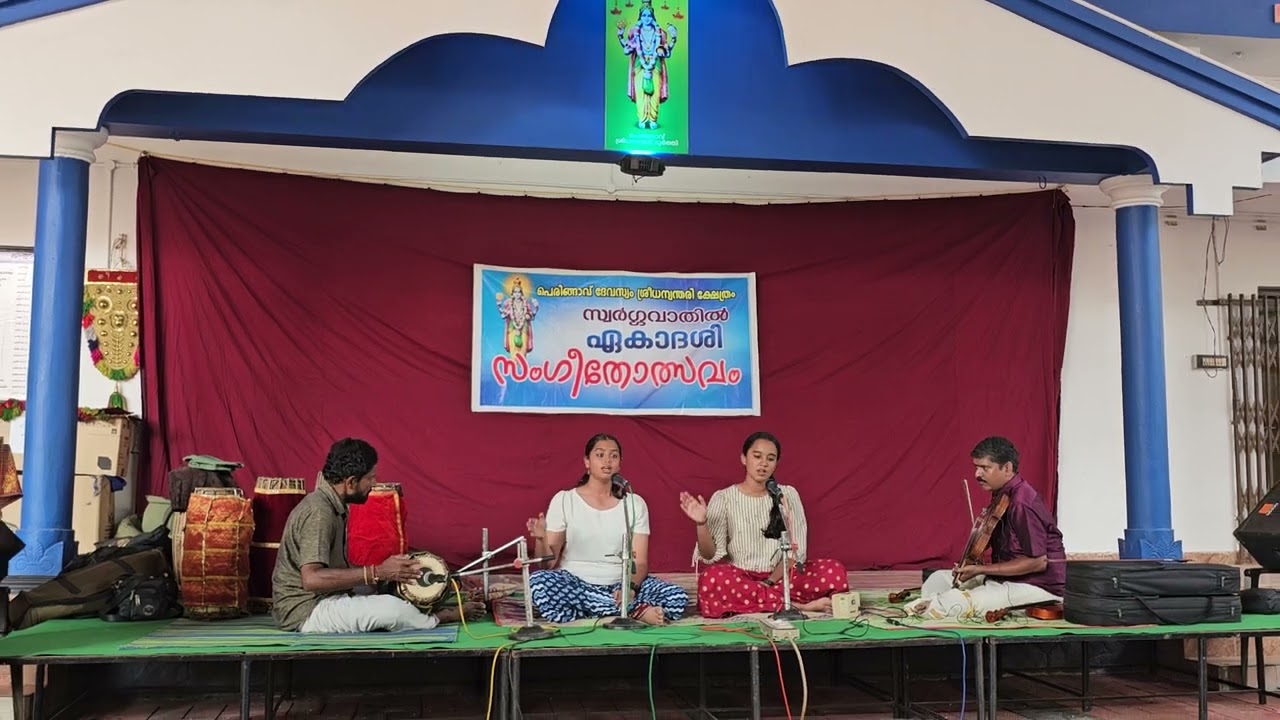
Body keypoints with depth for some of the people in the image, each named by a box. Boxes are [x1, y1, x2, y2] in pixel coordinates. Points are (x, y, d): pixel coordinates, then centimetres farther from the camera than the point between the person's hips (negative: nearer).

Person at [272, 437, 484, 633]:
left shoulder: (333, 505, 8)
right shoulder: (319, 513, -23)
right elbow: (312, 579, -32)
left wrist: (384, 571, -1)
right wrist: (377, 572, -28)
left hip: (321, 599, 11)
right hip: (305, 612, -11)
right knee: (392, 608, -22)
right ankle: (438, 622, 2)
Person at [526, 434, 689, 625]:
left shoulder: (635, 503, 3)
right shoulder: (564, 500, -1)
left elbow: (640, 562, -2)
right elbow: (548, 562, -3)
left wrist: (631, 587, -24)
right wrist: (542, 539, -26)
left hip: (619, 585, 0)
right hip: (575, 585, 0)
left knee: (677, 598, -24)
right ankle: (637, 611, -28)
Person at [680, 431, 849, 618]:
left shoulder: (787, 494, 5)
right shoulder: (724, 498, 0)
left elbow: (796, 551, 0)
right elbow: (710, 555, -7)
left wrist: (769, 582, -13)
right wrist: (701, 524, -24)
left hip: (780, 577, 2)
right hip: (740, 579, -2)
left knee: (834, 571, -22)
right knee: (712, 579, -36)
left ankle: (749, 601, -22)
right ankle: (796, 605, -25)